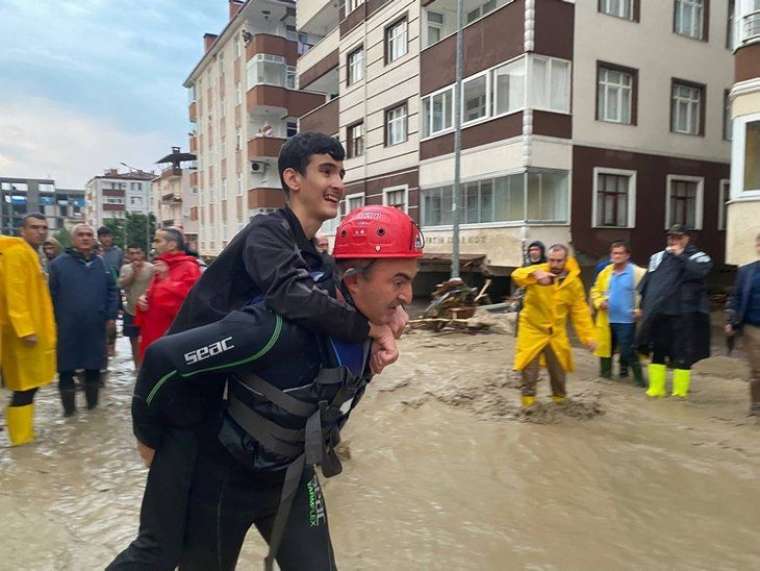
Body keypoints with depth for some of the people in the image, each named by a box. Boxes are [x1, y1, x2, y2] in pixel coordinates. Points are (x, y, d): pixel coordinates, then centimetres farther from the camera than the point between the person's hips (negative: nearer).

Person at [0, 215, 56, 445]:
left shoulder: (31, 254, 17)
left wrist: (47, 328, 20)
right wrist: (25, 329, -25)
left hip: (36, 330, 10)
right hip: (25, 332, -10)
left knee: (29, 386, 15)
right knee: (25, 387, -2)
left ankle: (24, 433, 25)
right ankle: (21, 438, 7)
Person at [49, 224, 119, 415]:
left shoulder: (101, 264, 7)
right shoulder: (59, 263, -3)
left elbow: (111, 291, 11)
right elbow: (51, 295, -1)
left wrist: (111, 315, 6)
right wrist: (52, 321, -2)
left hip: (95, 327, 3)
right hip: (67, 328, -2)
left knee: (94, 367, 13)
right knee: (66, 369, 5)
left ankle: (92, 402, 28)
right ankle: (69, 407, 18)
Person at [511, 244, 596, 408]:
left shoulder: (574, 283, -4)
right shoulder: (538, 271, -12)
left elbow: (580, 312, 0)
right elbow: (517, 275, -32)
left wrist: (587, 336, -5)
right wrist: (535, 273, -52)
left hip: (556, 332, 3)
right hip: (533, 328, -2)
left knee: (559, 367, 14)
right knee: (529, 365, -2)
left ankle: (560, 396, 36)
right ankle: (528, 397, 15)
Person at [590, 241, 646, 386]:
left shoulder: (638, 273, -9)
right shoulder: (605, 272, 7)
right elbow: (596, 290, 14)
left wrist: (640, 309, -20)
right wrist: (599, 302, -4)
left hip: (627, 320, -5)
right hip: (607, 319, 5)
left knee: (627, 350, -4)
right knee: (606, 346, 15)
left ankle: (638, 377, 10)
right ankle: (605, 372, 31)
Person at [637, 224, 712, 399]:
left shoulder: (698, 257, 1)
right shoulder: (658, 257, 15)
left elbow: (699, 271, -23)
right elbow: (646, 282, 18)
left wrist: (681, 256, -15)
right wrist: (643, 306, 14)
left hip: (683, 315, -5)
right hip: (658, 313, 5)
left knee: (682, 355, 0)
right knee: (657, 352, 9)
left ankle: (680, 391, 10)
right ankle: (656, 388, 19)